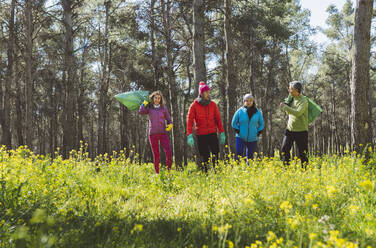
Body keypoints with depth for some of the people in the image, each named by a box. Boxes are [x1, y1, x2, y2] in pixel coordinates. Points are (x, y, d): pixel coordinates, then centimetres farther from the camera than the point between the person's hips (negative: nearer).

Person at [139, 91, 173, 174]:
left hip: (163, 133, 0)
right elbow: (140, 112, -10)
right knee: (156, 155, 4)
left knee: (169, 154, -12)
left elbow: (168, 120, 11)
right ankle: (157, 173, 13)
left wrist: (170, 125, -11)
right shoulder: (149, 108, 8)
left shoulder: (163, 108, 8)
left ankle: (169, 171, 2)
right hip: (153, 134, 0)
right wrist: (145, 103, -1)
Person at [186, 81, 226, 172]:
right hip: (201, 135, -1)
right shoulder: (194, 105, -3)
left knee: (216, 154, -6)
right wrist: (189, 136, -16)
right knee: (204, 157, 4)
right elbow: (189, 121, -6)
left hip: (212, 134, 1)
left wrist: (222, 133, 1)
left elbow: (218, 119, 7)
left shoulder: (213, 105, 4)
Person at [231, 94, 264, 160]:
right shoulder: (240, 111, -4)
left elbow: (261, 124, 15)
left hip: (253, 139, 2)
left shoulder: (258, 112, 2)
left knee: (250, 157, 8)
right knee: (239, 155, -13)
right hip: (241, 138, -2)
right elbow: (234, 123, 5)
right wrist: (238, 131, -4)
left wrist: (258, 133, 4)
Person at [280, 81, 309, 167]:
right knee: (284, 150, 0)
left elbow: (298, 113, -28)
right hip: (290, 129, 6)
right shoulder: (292, 99, 8)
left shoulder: (303, 101, -13)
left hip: (301, 131, -6)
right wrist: (285, 106, -1)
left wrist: (285, 107, -22)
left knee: (302, 153, 2)